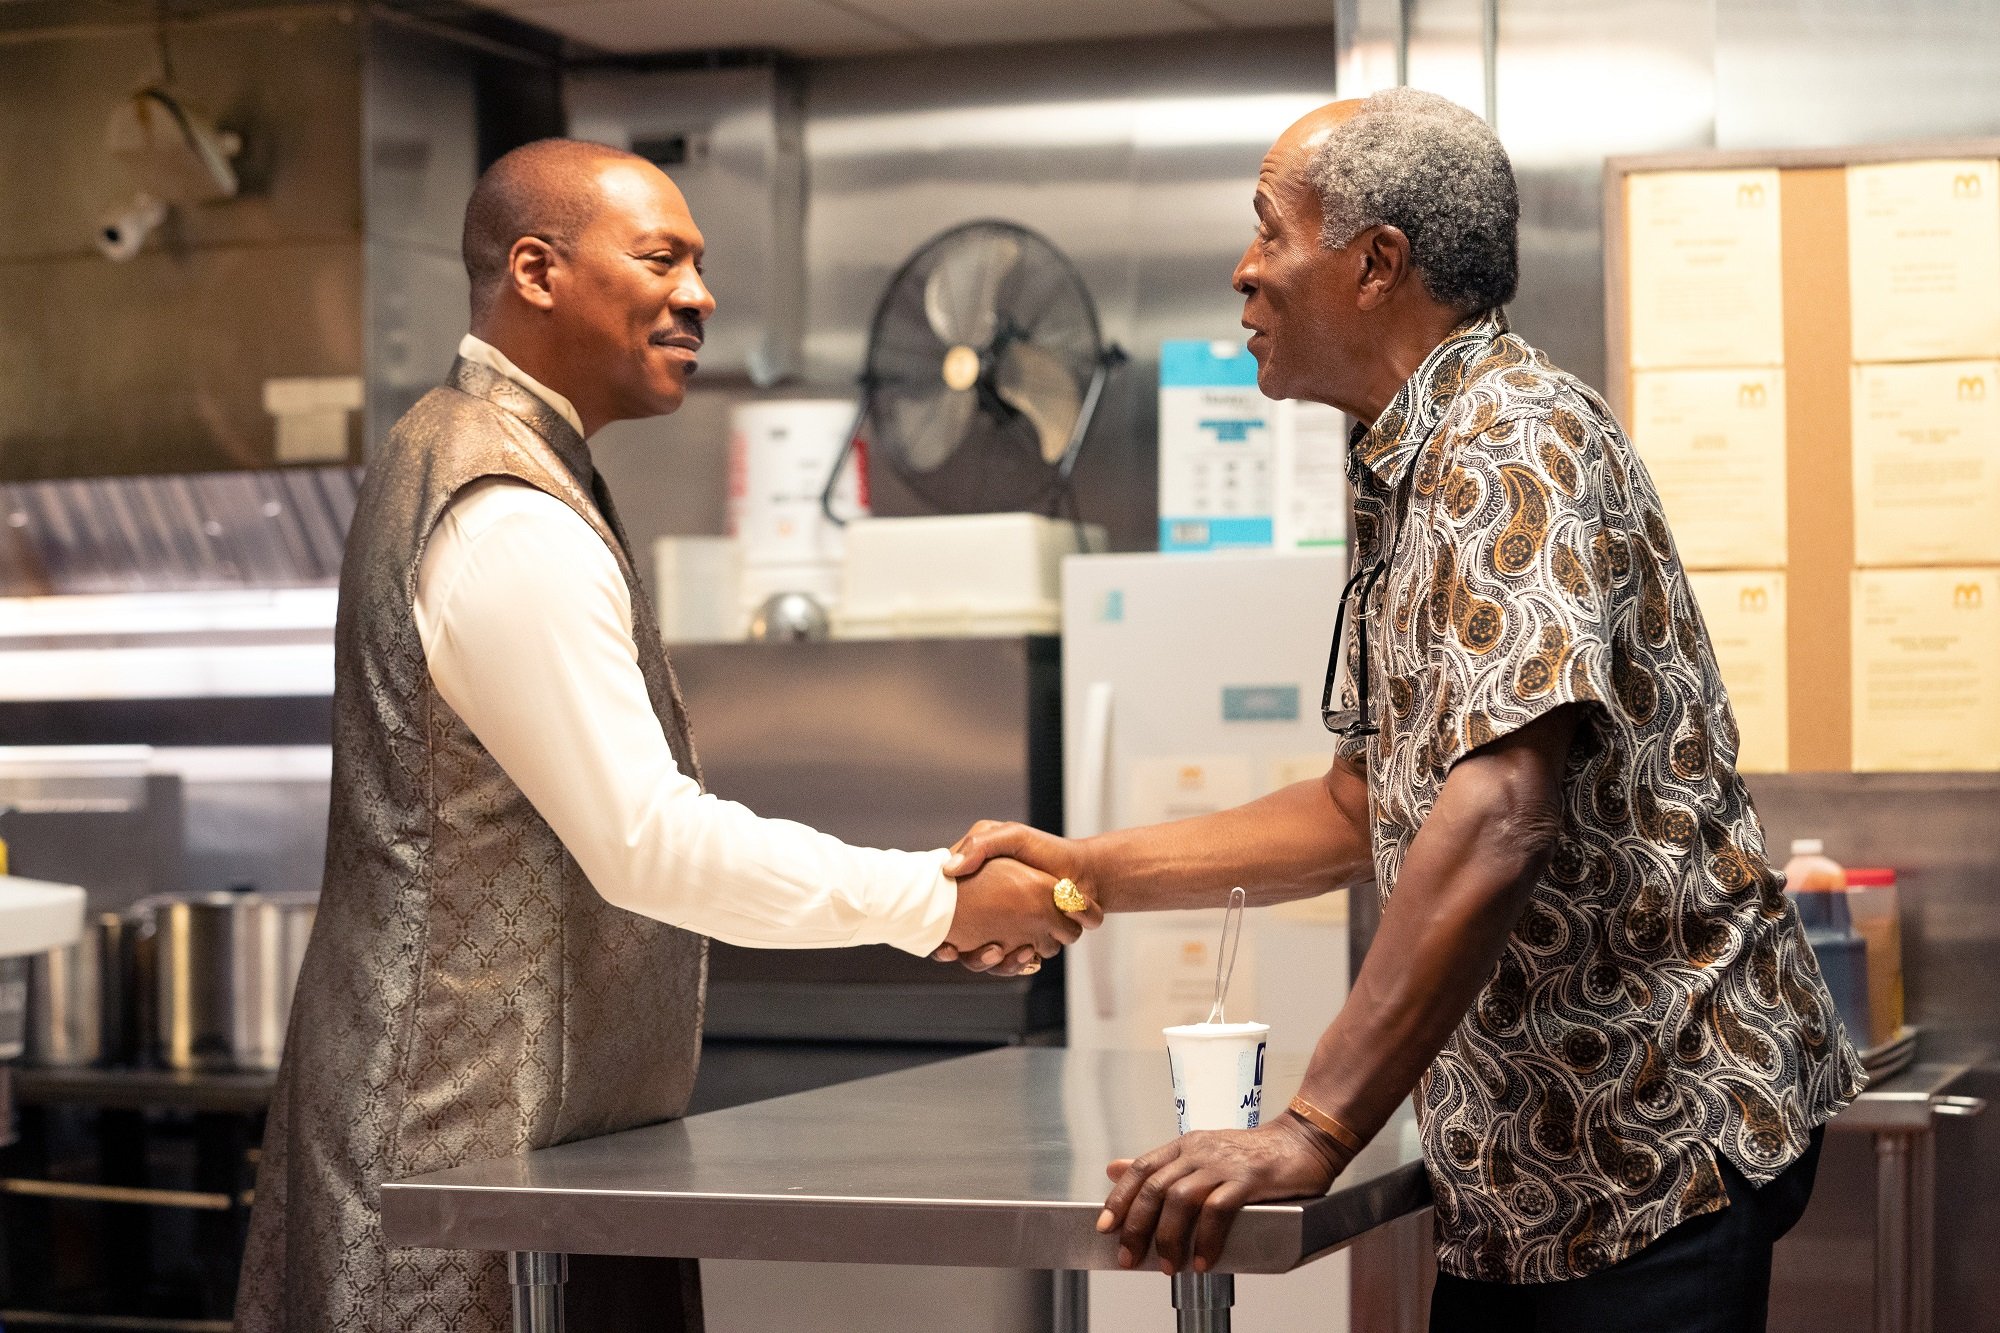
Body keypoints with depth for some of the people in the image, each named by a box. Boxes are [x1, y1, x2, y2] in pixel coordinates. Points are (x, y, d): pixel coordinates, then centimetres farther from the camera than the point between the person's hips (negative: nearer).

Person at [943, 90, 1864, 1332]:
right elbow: (1367, 813, 21)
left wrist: (1313, 1131, -32)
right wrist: (1094, 872, 13)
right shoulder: (1407, 481, 15)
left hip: (1661, 1133, -9)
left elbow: (1497, 820, -30)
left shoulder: (1512, 439, -18)